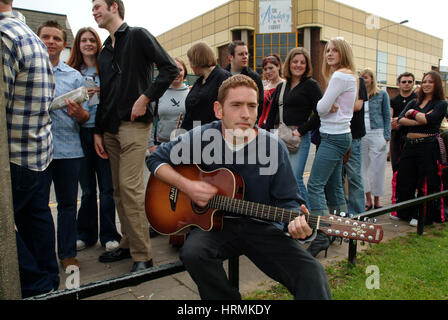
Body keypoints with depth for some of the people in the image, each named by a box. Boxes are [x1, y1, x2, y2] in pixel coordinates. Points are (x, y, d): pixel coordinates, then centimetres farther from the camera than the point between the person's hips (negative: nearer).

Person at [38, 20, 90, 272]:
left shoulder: (74, 76, 11)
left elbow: (85, 116, 8)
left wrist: (80, 114, -16)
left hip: (68, 149, 1)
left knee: (68, 203, 8)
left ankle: (68, 254, 22)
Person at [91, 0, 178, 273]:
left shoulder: (138, 36, 1)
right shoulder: (104, 53, 22)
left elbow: (170, 69, -9)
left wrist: (146, 97, -14)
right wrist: (98, 131, 16)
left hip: (134, 125, -8)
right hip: (110, 127, 8)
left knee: (130, 188, -13)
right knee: (119, 190, 9)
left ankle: (142, 255, -3)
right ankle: (128, 244, 23)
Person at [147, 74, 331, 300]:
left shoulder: (274, 147, -7)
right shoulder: (202, 137, -6)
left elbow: (286, 200, -1)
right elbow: (157, 159, 5)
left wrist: (297, 220, -25)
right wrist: (187, 186, -12)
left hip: (260, 227, -1)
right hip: (214, 223, 2)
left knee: (311, 273, -26)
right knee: (193, 252, -31)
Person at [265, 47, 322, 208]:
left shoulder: (311, 85, 1)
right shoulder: (281, 87, 18)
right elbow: (272, 114, 20)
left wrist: (301, 130, -12)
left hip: (299, 137, -6)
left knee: (294, 178, -13)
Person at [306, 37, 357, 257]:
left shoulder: (340, 75, -11)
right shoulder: (348, 76, 20)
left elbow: (322, 107, -15)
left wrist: (326, 105, 6)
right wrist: (330, 106, -5)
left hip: (334, 137, -10)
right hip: (338, 135, 10)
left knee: (315, 185, -13)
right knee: (333, 186, 14)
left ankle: (322, 237, -11)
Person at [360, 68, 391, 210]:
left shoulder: (382, 94, 5)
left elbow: (387, 117, 5)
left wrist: (386, 137, -3)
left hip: (377, 134, -3)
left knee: (376, 168, -1)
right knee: (363, 167, 5)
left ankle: (376, 201, 10)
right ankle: (368, 200, 15)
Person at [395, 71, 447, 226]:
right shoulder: (414, 102, 15)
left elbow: (429, 119, -17)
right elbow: (400, 120, -1)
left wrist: (412, 113, -2)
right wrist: (419, 120, -14)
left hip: (428, 146, -5)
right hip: (409, 145, 5)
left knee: (426, 184, 2)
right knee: (404, 181, 8)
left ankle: (423, 216, 15)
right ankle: (405, 213, 24)